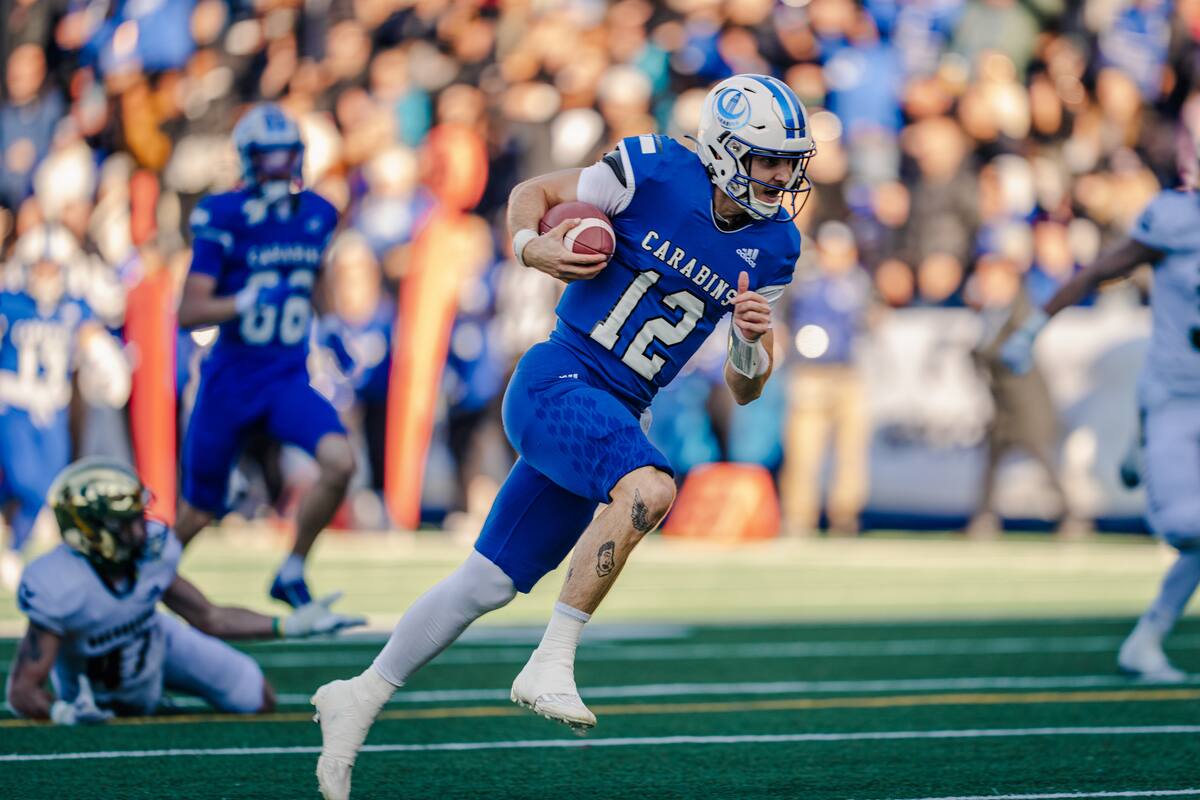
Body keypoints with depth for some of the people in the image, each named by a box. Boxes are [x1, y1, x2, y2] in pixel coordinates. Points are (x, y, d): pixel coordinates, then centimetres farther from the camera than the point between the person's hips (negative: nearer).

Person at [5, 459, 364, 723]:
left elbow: (209, 618, -11)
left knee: (259, 701, 9)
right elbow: (22, 690, -37)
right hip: (93, 691, -4)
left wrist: (288, 626, -18)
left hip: (156, 644, 4)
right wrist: (60, 711, -59)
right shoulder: (60, 588, -42)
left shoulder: (152, 550, -26)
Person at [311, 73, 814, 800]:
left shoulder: (773, 247, 5)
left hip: (613, 415, 6)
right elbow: (532, 194, 5)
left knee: (490, 584, 9)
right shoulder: (655, 173, -9)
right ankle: (552, 663, -27)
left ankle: (362, 698, 22)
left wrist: (752, 340, -13)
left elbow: (745, 388, 9)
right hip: (559, 380, -6)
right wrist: (532, 246, -16)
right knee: (648, 488, -34)